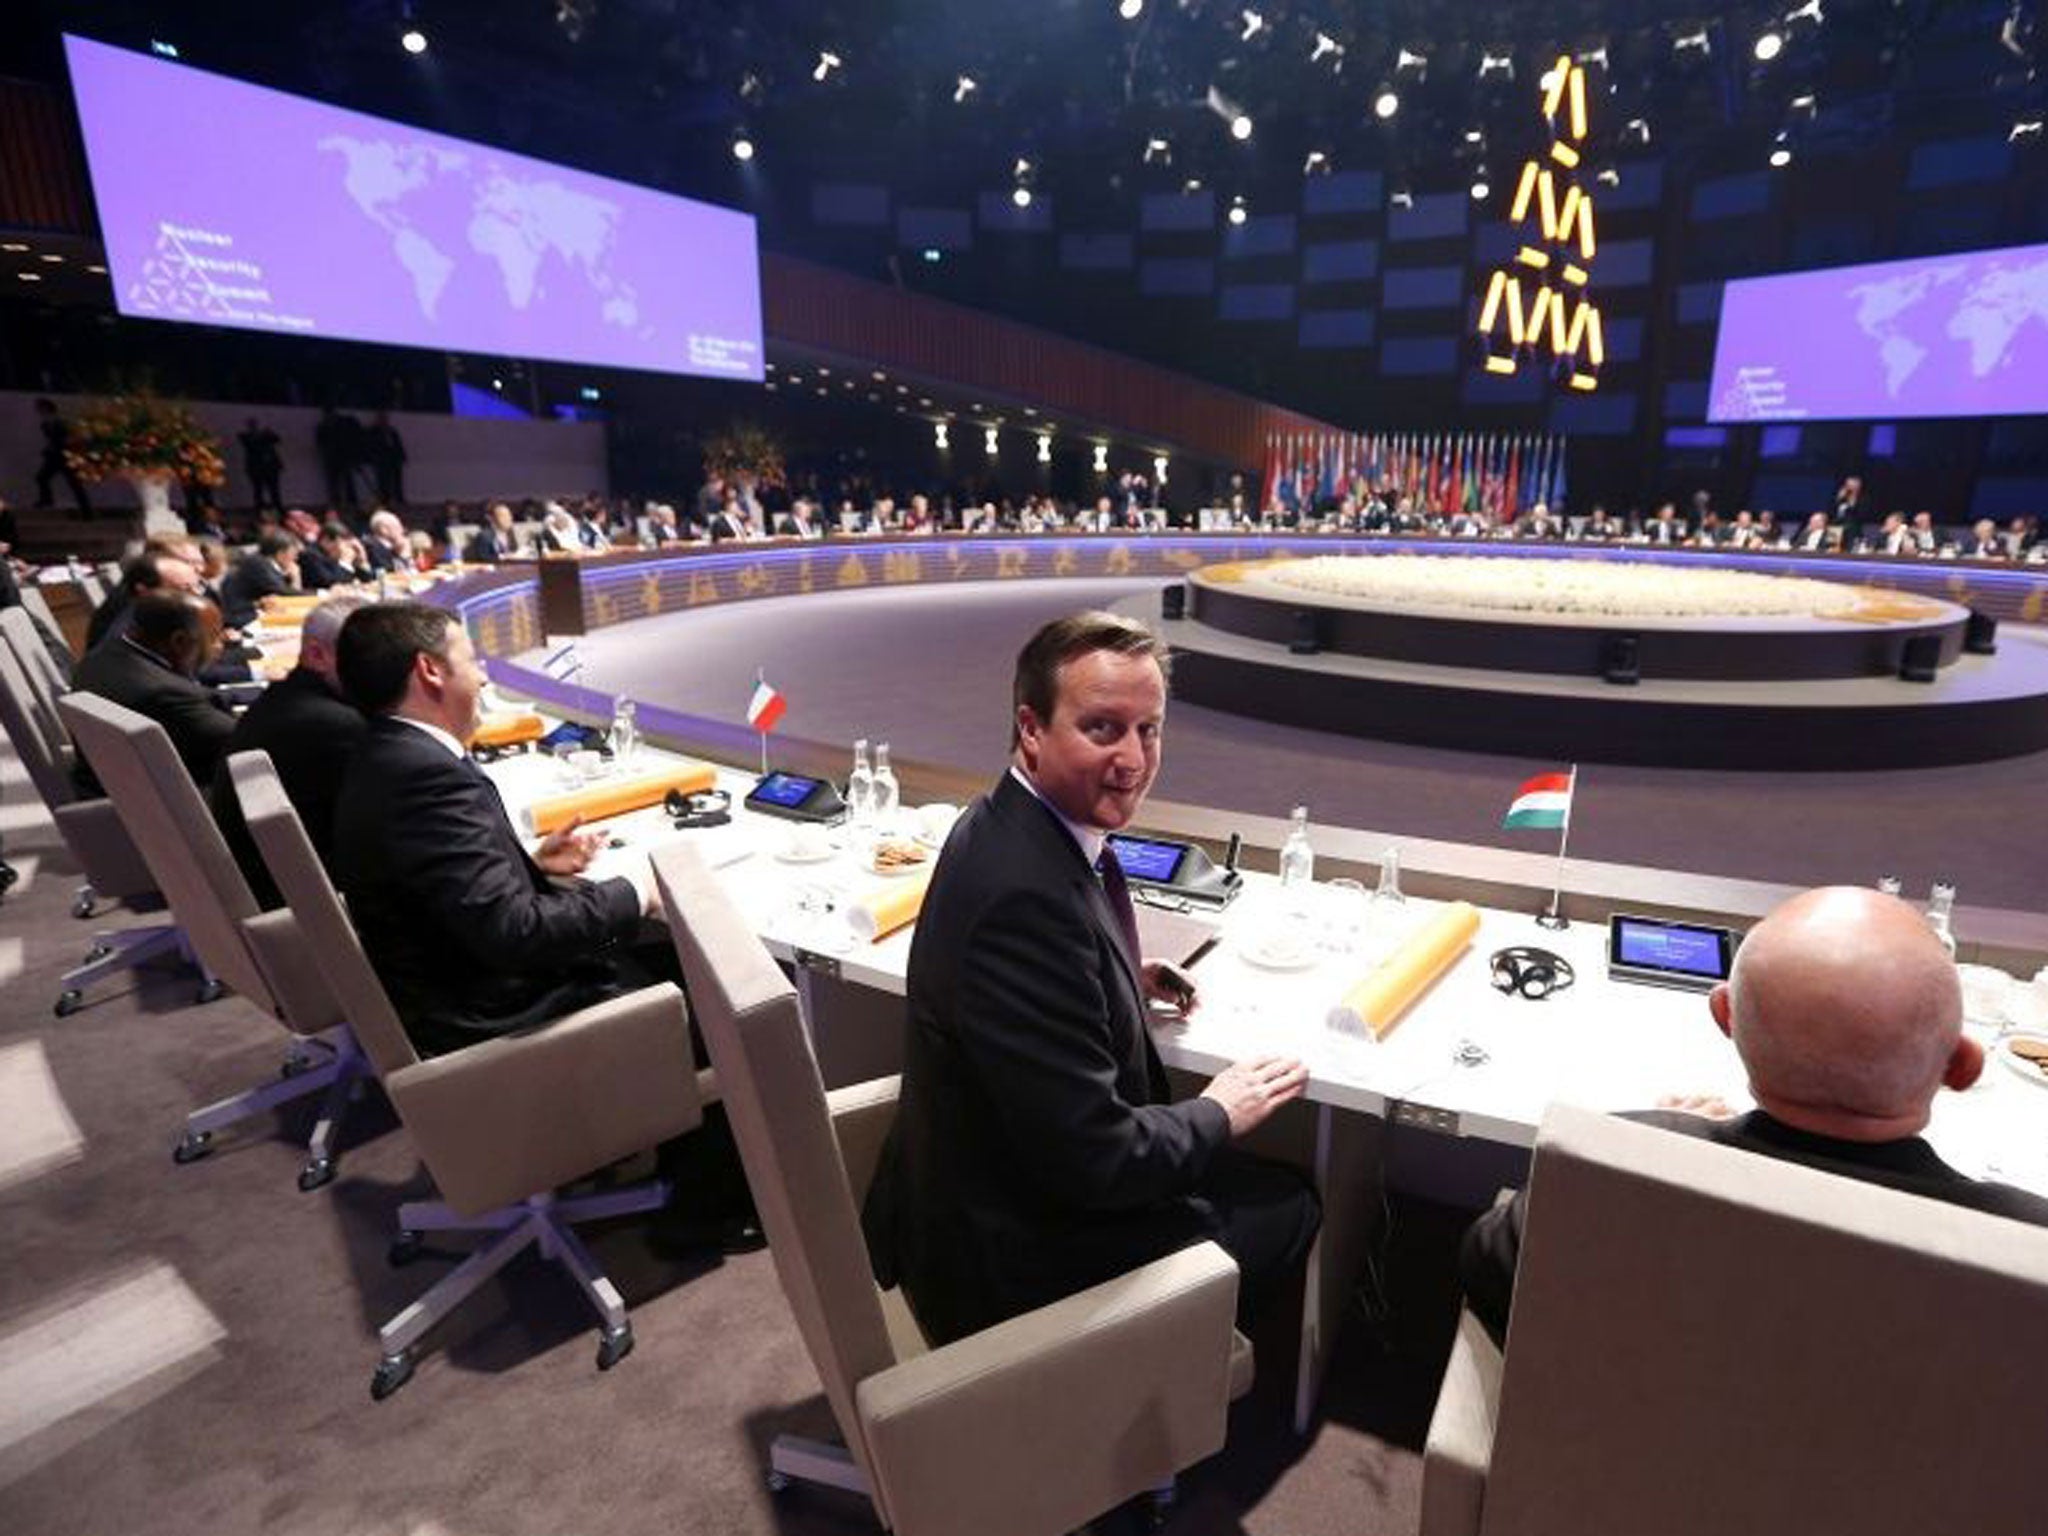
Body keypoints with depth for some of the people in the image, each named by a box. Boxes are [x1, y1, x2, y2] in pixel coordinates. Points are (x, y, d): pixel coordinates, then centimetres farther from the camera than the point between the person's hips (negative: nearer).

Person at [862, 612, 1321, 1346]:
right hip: (1009, 1261, -8)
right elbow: (1094, 1160, -29)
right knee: (1288, 1205, 13)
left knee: (1246, 1176, 26)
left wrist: (1120, 979, 0)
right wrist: (1217, 1114, -11)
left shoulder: (1011, 822, -6)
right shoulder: (1026, 892, -35)